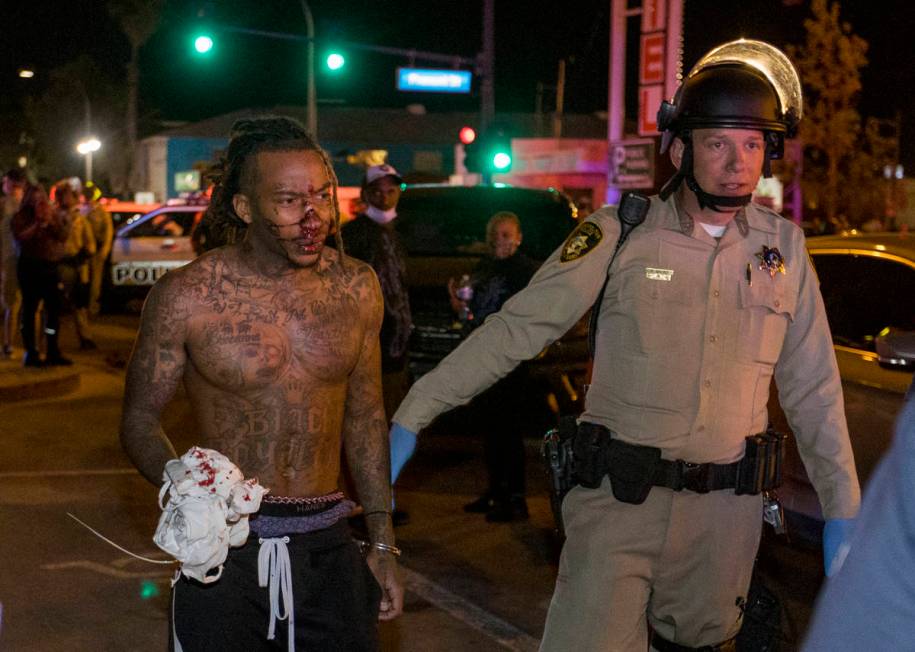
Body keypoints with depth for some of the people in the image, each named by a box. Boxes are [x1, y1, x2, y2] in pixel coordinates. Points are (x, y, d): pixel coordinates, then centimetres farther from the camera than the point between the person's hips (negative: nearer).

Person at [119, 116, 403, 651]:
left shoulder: (357, 287, 1)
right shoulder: (186, 296, -9)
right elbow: (140, 419, 0)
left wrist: (383, 544, 12)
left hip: (327, 546, 3)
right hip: (225, 546, -3)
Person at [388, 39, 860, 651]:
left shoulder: (784, 247, 4)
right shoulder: (623, 234, -6)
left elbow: (813, 389, 10)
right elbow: (514, 331, -7)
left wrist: (843, 509, 9)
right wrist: (412, 415, -11)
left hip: (725, 510, 3)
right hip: (619, 501, -3)